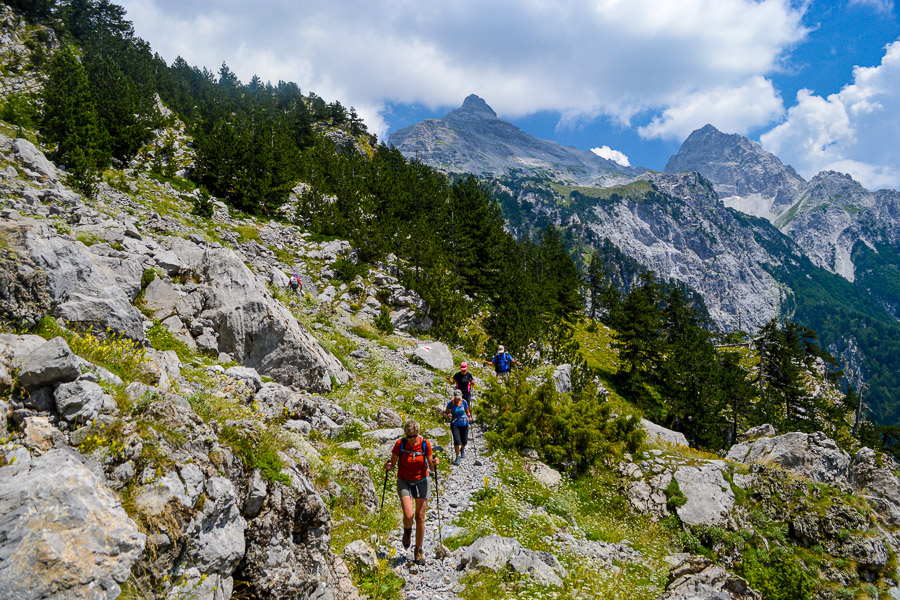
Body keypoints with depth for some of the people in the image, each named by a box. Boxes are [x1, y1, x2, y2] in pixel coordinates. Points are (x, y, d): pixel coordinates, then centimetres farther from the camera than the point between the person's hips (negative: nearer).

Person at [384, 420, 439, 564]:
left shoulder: (425, 444, -12)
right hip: (404, 482, -1)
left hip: (421, 481, 1)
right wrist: (388, 466, -26)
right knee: (408, 515, -18)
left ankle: (419, 551, 18)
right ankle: (407, 531, 19)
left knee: (420, 517, 1)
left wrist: (434, 464, -27)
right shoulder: (400, 444, -14)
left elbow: (431, 468, -6)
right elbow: (392, 463, -4)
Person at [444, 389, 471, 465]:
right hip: (455, 424, -2)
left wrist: (469, 417, -11)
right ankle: (457, 457, 2)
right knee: (457, 440, -17)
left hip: (464, 424, 2)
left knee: (464, 441, 6)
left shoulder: (464, 402, -4)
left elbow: (467, 411, 8)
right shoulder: (450, 403, -10)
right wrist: (447, 416, -27)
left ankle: (462, 449, 43)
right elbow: (445, 413, -5)